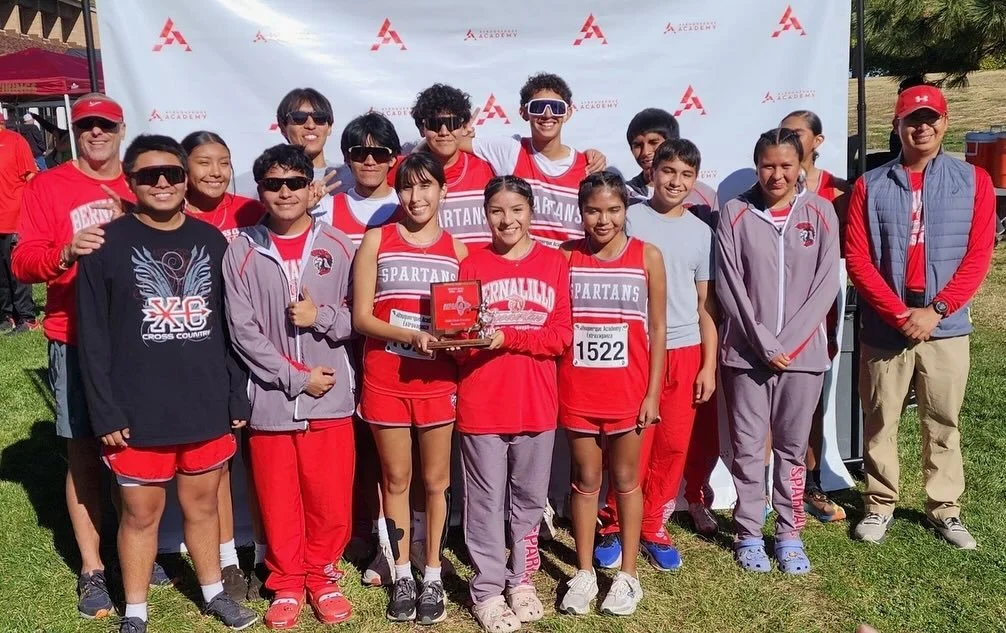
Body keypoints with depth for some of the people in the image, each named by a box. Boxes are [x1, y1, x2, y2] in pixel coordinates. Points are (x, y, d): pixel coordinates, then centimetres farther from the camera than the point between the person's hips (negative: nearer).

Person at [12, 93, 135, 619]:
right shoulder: (47, 186, 2)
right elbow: (22, 263, -5)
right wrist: (63, 255, -25)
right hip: (76, 342, -2)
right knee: (84, 452, 4)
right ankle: (91, 569, 15)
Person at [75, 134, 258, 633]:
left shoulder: (211, 240, 5)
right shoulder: (108, 244, -5)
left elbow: (230, 326, 8)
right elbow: (93, 338, -6)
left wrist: (238, 396, 6)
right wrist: (105, 412, -10)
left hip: (207, 407, 3)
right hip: (138, 413, -3)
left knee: (203, 505, 17)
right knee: (140, 513, 10)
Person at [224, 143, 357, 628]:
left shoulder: (338, 246, 1)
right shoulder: (242, 251, -1)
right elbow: (243, 331, -5)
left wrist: (322, 317, -15)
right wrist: (298, 378, -11)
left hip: (330, 400, 0)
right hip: (271, 400, 0)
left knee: (331, 498, 8)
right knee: (278, 501, 10)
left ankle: (323, 577, 30)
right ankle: (286, 584, 30)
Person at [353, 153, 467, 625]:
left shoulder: (457, 249, 3)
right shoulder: (377, 239, -1)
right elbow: (361, 317, -6)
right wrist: (413, 336, -20)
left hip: (438, 380, 1)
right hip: (385, 379, 0)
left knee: (436, 480, 10)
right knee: (395, 479, 11)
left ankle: (432, 575, 26)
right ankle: (402, 574, 26)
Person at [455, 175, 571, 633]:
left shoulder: (554, 263, 2)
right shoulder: (471, 265, 0)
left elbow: (561, 335, -5)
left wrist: (506, 338, -17)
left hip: (537, 402, 2)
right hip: (481, 403, -1)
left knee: (529, 498, 15)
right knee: (486, 500, 7)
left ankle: (521, 580, 32)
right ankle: (487, 590, 21)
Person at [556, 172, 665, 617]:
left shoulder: (647, 256, -2)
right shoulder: (565, 256, 0)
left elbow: (657, 328, 0)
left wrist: (652, 392, -4)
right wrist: (552, 385, -2)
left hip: (628, 389, -1)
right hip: (577, 389, 1)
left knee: (626, 480, 11)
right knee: (585, 480, 12)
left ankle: (627, 575, 24)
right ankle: (584, 573, 25)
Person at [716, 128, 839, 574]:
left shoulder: (820, 212, 2)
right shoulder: (735, 214, -1)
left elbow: (826, 284, -2)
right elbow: (729, 287, -4)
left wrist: (789, 343, -9)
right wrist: (763, 343, -11)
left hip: (804, 352, 1)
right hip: (746, 352, -1)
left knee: (792, 447, 10)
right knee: (748, 448, 5)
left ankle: (789, 534, 22)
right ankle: (748, 534, 18)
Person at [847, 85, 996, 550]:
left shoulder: (974, 181, 4)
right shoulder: (870, 186, 2)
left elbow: (978, 255, -1)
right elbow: (857, 259, -3)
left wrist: (935, 310, -11)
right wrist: (899, 313, -12)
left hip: (947, 327, 1)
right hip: (884, 328, 0)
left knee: (943, 423, 11)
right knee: (879, 423, 8)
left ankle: (945, 509, 25)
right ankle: (880, 505, 23)